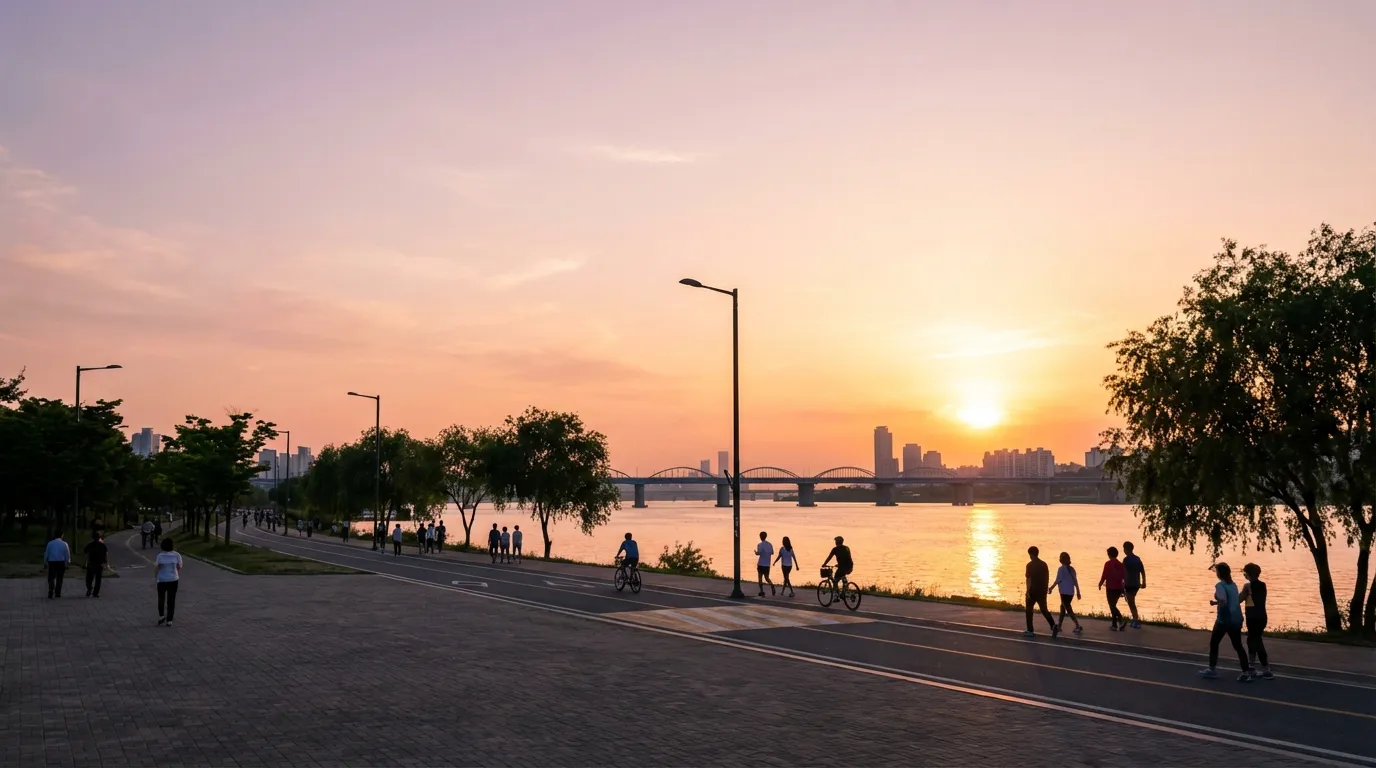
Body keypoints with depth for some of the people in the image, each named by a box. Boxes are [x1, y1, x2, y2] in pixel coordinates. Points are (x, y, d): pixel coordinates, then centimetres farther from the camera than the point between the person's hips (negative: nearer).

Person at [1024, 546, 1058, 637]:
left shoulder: (1030, 565, -11)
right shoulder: (1044, 564, 6)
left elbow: (1029, 579, -15)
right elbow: (1047, 577, 10)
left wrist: (1028, 591, -15)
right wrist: (1046, 588, 19)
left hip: (1033, 591, -5)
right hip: (1042, 591, 5)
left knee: (1029, 609, 8)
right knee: (1044, 610, 13)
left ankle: (1030, 631, 8)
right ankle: (1054, 626, -5)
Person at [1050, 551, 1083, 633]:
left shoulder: (1061, 569, -12)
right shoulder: (1071, 568, 8)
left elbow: (1058, 580, -14)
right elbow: (1075, 581, 9)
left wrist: (1050, 588, -6)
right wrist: (1078, 591, 14)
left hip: (1064, 592, -7)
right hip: (1071, 592, 7)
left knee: (1068, 609, -4)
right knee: (1063, 607, 18)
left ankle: (1078, 626, -13)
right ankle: (1059, 626, 25)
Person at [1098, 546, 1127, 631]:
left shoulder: (1108, 564, -10)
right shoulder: (1121, 565, 6)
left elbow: (1104, 575, -12)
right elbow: (1124, 577, 7)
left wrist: (1100, 584, 4)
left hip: (1111, 588, -6)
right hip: (1119, 588, 6)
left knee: (1112, 606, -2)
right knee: (1113, 605, 17)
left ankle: (1122, 621, -19)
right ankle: (1114, 624, 17)